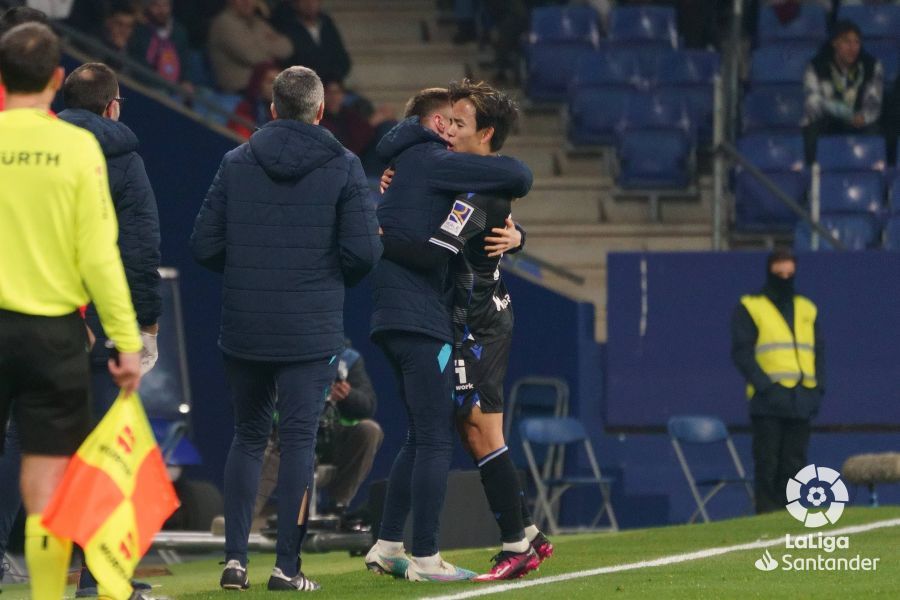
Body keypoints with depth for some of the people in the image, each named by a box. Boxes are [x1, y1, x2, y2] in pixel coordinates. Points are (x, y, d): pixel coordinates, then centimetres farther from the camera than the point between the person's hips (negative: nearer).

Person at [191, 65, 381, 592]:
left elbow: (205, 245, -1)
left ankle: (235, 557, 8)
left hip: (243, 329, 3)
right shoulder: (343, 167, -5)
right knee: (299, 439, 2)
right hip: (311, 331, -3)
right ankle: (287, 565, -1)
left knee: (248, 436, 14)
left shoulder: (237, 163, 2)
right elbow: (363, 251, -10)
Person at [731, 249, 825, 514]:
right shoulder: (749, 308, 4)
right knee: (767, 463, -7)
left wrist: (817, 387, 3)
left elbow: (819, 351, 18)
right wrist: (766, 386, -14)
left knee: (794, 465, 4)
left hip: (801, 400, 4)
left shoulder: (807, 309, 19)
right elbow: (742, 352, -4)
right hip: (768, 401, -4)